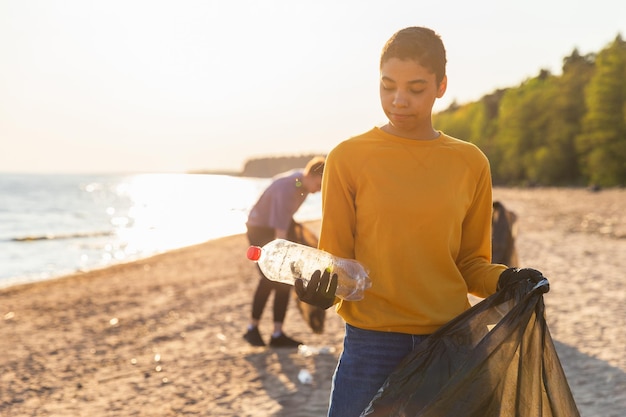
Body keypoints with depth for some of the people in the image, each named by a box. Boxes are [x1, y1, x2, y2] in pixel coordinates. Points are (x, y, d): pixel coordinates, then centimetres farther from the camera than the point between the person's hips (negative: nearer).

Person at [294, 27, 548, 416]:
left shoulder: (470, 164, 5)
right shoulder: (348, 158, -2)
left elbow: (471, 263, 12)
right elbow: (335, 260, 2)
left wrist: (504, 280, -7)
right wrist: (321, 289, -18)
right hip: (371, 343, -2)